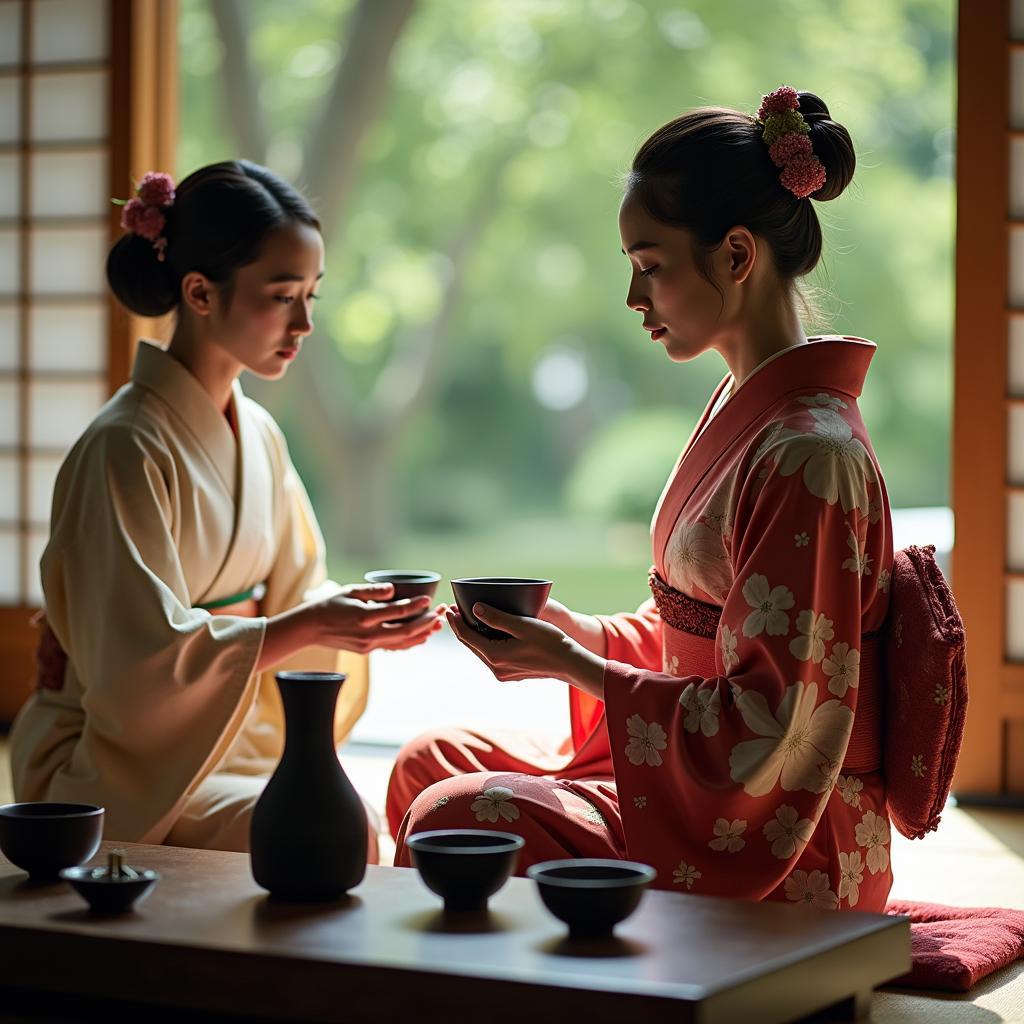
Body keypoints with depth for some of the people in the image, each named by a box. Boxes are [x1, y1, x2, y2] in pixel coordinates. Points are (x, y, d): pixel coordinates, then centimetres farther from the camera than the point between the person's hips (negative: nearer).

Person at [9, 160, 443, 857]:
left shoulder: (257, 435, 10)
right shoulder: (125, 448, -16)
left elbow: (290, 595, 13)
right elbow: (140, 656, -20)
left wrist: (361, 611, -9)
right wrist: (307, 627, -28)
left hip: (235, 740, 7)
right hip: (115, 762, -7)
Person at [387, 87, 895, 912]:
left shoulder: (808, 455, -22)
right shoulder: (748, 410, 9)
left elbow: (768, 728, -23)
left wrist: (573, 664, -16)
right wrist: (570, 629, 0)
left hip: (773, 848, -10)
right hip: (699, 781, 10)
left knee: (456, 818, -20)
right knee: (430, 762, 11)